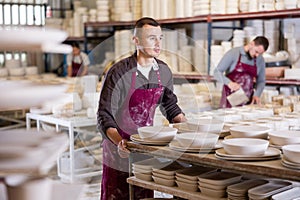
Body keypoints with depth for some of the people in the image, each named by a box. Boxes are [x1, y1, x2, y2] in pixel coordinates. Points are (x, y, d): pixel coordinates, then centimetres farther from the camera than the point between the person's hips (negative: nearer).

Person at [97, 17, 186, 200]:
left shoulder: (164, 71, -1)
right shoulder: (119, 72, -19)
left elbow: (170, 105, 13)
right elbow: (105, 115, -18)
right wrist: (119, 142, -33)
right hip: (119, 149, -5)